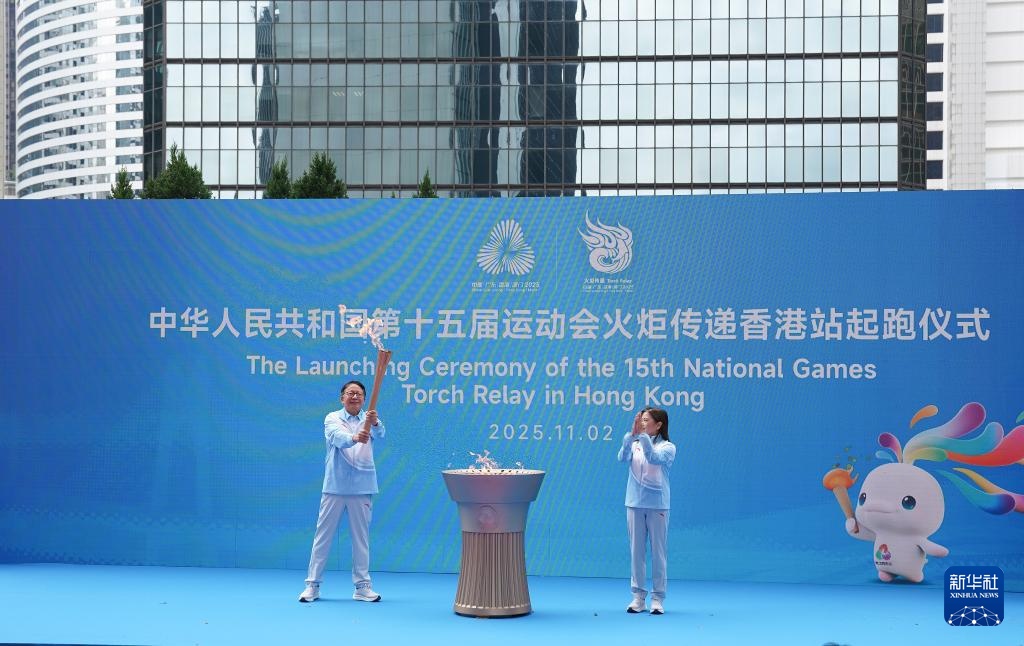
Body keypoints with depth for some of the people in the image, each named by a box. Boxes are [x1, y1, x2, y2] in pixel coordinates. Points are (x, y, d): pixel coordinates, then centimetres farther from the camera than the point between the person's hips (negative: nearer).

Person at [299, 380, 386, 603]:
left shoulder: (369, 420, 3)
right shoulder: (333, 418, -1)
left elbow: (379, 435, -19)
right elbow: (337, 437, -23)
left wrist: (375, 423, -43)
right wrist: (354, 438, -46)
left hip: (362, 487, 1)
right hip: (335, 486, -1)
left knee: (361, 537, 5)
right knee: (323, 535, 2)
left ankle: (362, 586, 11)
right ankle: (312, 585, 6)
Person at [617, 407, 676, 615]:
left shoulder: (668, 447, -2)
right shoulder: (634, 445, 7)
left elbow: (654, 458, -23)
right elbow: (622, 458, -13)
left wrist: (642, 435, -29)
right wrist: (632, 434, -25)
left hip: (657, 505, -3)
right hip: (635, 504, 3)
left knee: (658, 552, 0)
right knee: (637, 551, 4)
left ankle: (657, 598, 5)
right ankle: (638, 597, 9)